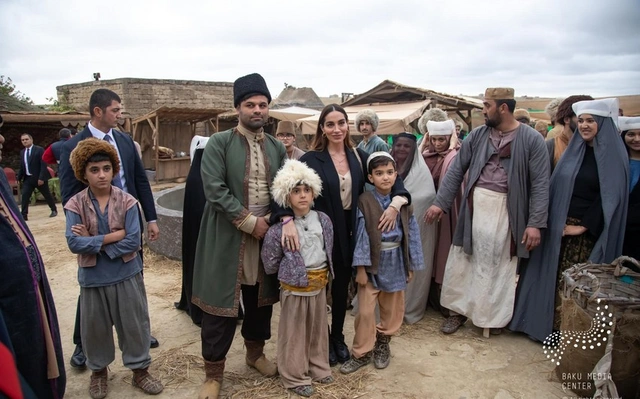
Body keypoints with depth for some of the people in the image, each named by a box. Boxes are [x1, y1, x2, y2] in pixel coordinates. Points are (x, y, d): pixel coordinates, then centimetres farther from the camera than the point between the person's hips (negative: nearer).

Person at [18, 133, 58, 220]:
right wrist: (19, 178, 9)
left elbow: (43, 165, -15)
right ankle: (24, 215, -4)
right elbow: (21, 166, 16)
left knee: (47, 194, 9)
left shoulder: (39, 150, -9)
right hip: (27, 178, 5)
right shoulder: (22, 152, 10)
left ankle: (54, 210, 28)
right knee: (24, 196, -7)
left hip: (39, 178, -5)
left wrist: (41, 178, -21)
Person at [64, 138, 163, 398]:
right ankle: (98, 370, 39)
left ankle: (140, 369, 29)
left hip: (127, 275, 0)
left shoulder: (127, 202, -9)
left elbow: (133, 242, -15)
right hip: (92, 279, 1)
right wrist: (112, 236, -21)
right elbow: (73, 243, -17)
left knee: (134, 325, 10)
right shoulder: (75, 205, -7)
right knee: (95, 328, 16)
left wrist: (92, 241, -16)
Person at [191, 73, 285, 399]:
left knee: (261, 299, 16)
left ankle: (255, 353, 38)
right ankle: (213, 373, 20)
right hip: (227, 237, -4)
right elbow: (214, 189, -15)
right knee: (220, 303, 3)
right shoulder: (219, 143, -6)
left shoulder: (277, 148, 8)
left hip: (267, 232, 4)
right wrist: (249, 222, -16)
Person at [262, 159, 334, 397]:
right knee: (294, 333, 7)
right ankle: (295, 377, 23)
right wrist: (289, 271, 3)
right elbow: (270, 263, -7)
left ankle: (318, 368, 38)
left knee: (318, 329, 19)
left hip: (319, 284, 5)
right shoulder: (279, 227, -15)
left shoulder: (323, 220, -1)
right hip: (294, 287, -5)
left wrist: (324, 274, 11)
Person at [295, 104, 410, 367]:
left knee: (342, 287, 17)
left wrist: (395, 204, -14)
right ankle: (324, 339, 31)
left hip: (348, 231, 4)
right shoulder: (312, 158, -12)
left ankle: (338, 337, 37)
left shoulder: (359, 156, 0)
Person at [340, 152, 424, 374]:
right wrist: (360, 268, -12)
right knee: (365, 311, 2)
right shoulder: (365, 202, -10)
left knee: (393, 310, 15)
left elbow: (411, 234, 3)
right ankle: (362, 353, 20)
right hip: (372, 263, -3)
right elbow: (361, 235, -11)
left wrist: (411, 266, 4)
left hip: (395, 263, 3)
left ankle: (382, 343, 38)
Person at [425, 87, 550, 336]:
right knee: (463, 259, 9)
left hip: (506, 210, -3)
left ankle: (495, 316, 29)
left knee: (500, 264, 10)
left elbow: (540, 183, -8)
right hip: (474, 206, 3)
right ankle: (459, 310, 27)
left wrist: (535, 222, -14)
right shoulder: (477, 135, 3)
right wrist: (440, 203, -1)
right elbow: (456, 170, 5)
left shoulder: (531, 139, -6)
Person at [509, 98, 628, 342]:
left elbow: (610, 196, -10)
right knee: (552, 276, 7)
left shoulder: (614, 154, -5)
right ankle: (548, 323, 20)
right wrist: (553, 221, 2)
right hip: (558, 225, 5)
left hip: (587, 231, -5)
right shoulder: (573, 149, 10)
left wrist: (582, 226, -12)